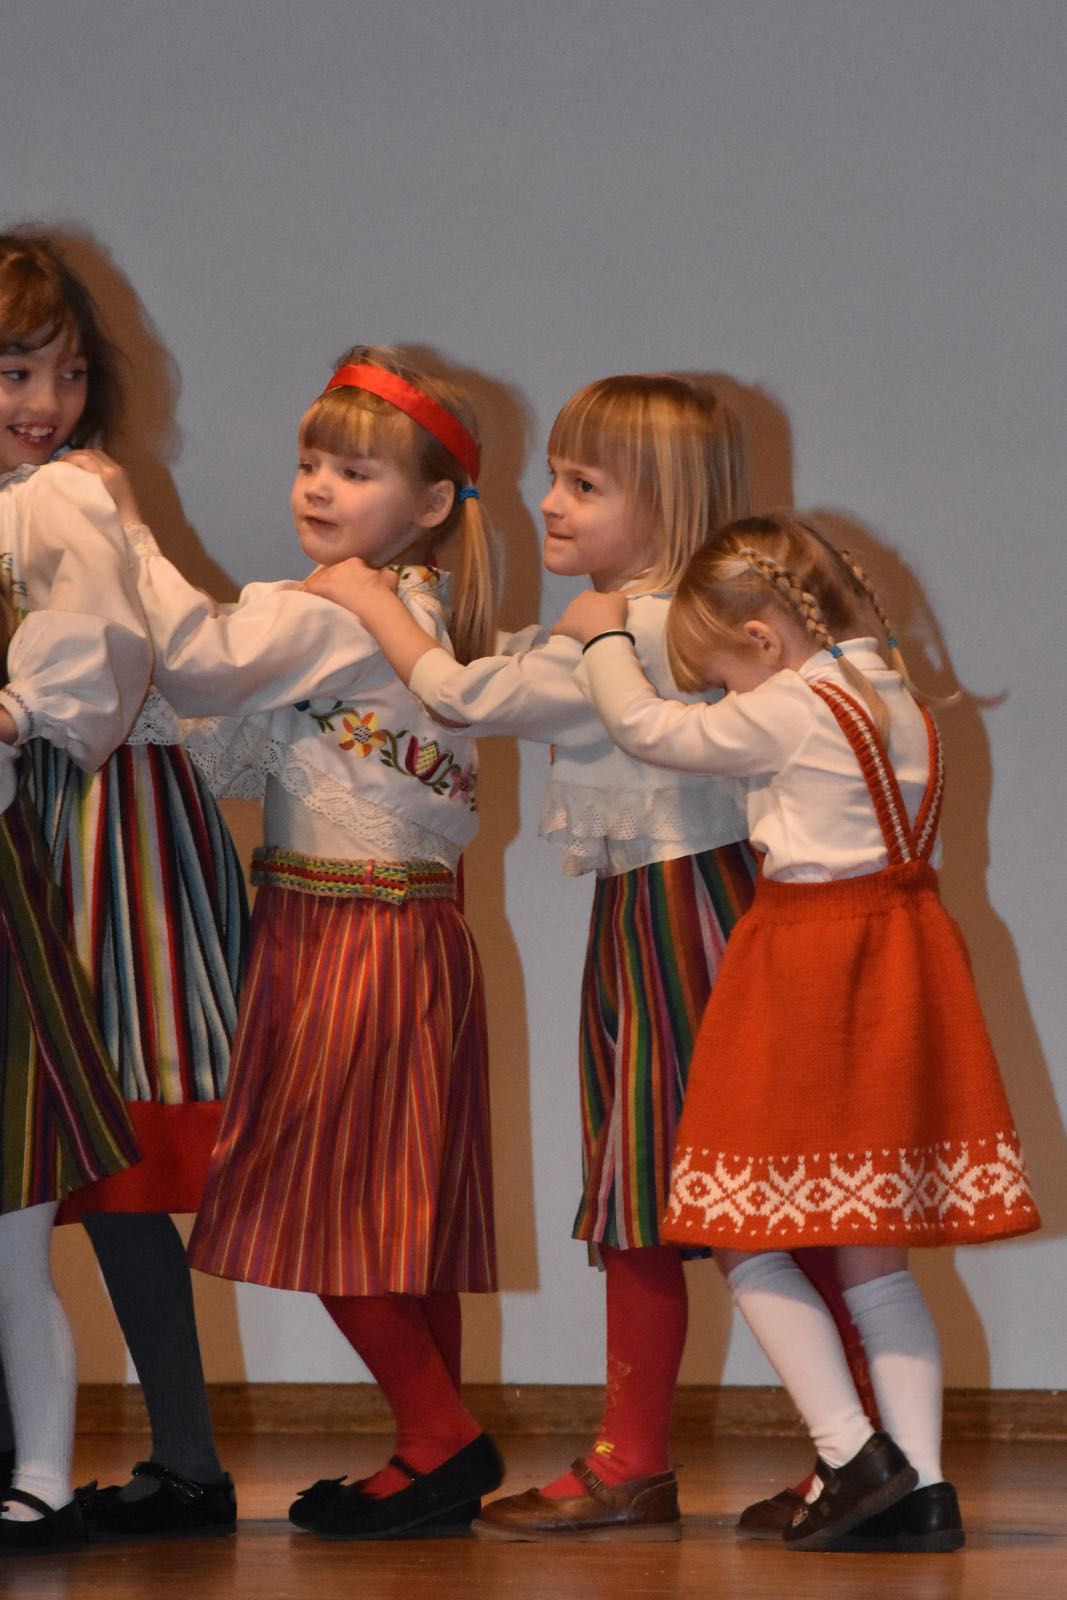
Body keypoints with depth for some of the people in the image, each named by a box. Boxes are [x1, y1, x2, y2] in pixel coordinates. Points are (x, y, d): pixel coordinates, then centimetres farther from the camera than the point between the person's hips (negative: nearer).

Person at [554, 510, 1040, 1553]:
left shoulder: (786, 714, -14)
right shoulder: (896, 701, 9)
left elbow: (648, 727, -4)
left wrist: (603, 639, 12)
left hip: (808, 957, -8)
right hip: (898, 955, 8)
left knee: (745, 1242, 0)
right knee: (872, 1254, 11)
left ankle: (853, 1456, -8)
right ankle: (919, 1486, 7)